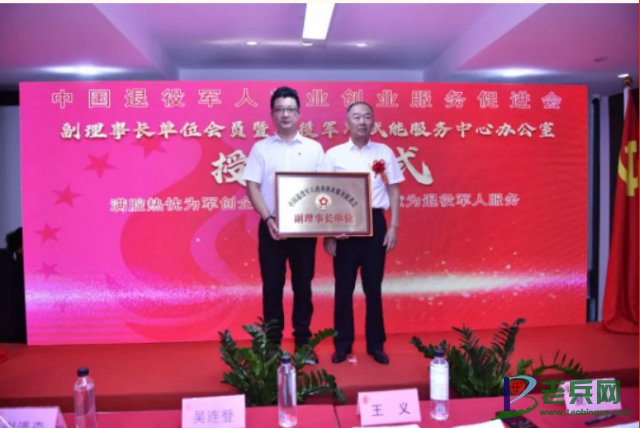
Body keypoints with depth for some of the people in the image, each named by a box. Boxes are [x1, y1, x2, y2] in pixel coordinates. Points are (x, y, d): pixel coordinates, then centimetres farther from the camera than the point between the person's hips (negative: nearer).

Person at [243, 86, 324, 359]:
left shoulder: (314, 148, 6)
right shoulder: (261, 148, 4)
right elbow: (252, 186, -2)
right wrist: (268, 219, -14)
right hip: (272, 227, 0)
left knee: (303, 286, 8)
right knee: (272, 286, 5)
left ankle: (303, 342, 21)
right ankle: (272, 344, 17)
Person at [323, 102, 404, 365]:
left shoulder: (384, 153, 5)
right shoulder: (333, 155, 2)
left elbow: (393, 191, 7)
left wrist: (393, 227, -1)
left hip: (375, 223, 1)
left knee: (373, 287, 8)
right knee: (343, 287, 6)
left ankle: (376, 344, 22)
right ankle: (343, 344, 21)